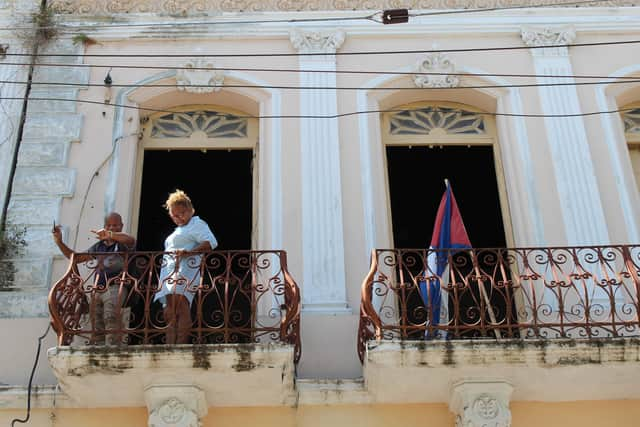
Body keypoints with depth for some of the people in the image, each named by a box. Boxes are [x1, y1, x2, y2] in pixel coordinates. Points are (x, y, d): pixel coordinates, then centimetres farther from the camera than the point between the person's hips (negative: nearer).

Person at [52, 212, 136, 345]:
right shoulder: (99, 246, 25)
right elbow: (76, 258, 31)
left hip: (115, 288, -6)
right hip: (97, 290, 6)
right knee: (95, 329, -3)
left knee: (111, 318, -28)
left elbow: (131, 240, -18)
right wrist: (59, 242, 24)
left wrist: (109, 234, -29)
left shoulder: (122, 244, 8)